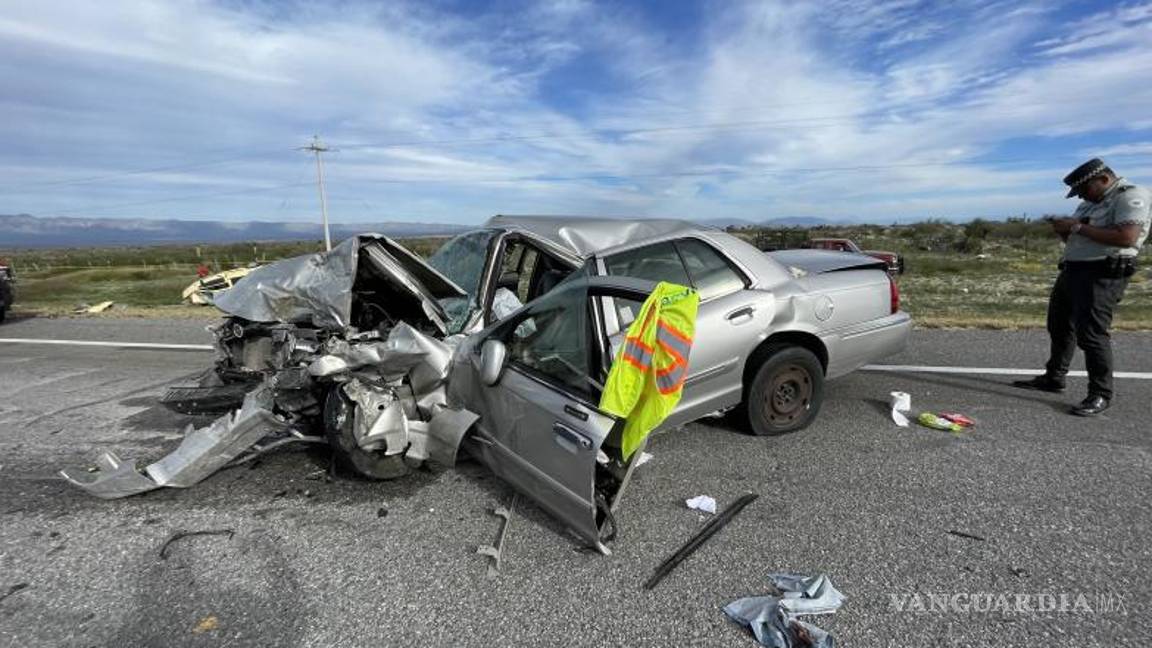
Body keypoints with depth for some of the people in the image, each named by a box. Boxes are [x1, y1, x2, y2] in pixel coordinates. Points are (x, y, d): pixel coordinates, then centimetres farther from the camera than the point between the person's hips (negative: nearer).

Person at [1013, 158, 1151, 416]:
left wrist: (1078, 227, -20)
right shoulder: (1090, 204, 17)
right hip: (1071, 271, 10)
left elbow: (1127, 238, -25)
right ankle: (1053, 378, 27)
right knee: (1059, 327, 15)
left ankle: (1101, 395, 0)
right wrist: (1064, 231, 1)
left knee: (1091, 333, -11)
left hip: (1101, 276, -10)